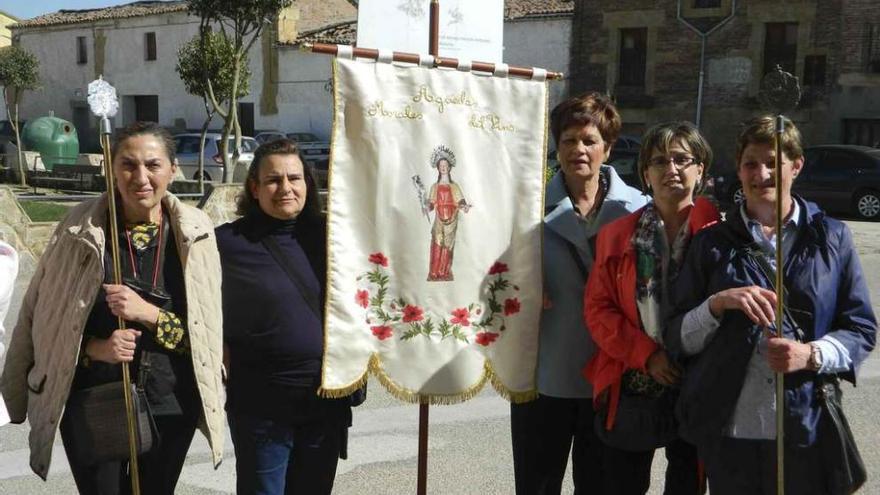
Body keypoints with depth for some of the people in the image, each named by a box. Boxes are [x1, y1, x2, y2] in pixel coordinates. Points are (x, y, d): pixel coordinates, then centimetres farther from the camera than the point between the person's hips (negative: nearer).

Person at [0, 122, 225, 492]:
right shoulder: (81, 228, -8)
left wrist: (149, 313, -20)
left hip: (171, 407, 1)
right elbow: (45, 318, -1)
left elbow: (208, 333, -5)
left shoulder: (194, 232, -6)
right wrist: (95, 348, -17)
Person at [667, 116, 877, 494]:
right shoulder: (712, 243, 5)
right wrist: (717, 303, -15)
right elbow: (678, 338, 3)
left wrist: (812, 355, -13)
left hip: (806, 431, 0)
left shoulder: (832, 238, 6)